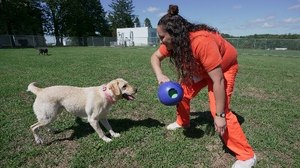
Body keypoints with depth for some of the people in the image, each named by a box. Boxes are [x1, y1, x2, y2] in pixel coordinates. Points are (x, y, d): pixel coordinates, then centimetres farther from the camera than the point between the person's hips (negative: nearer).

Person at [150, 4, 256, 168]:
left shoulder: (202, 41, -41)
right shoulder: (173, 41, -19)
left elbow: (218, 81, -37)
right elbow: (155, 57, -5)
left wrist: (220, 115, -31)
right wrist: (160, 76, -26)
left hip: (224, 67, -7)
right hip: (200, 68, 7)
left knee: (218, 109, -18)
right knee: (182, 92, 4)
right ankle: (183, 122, 32)